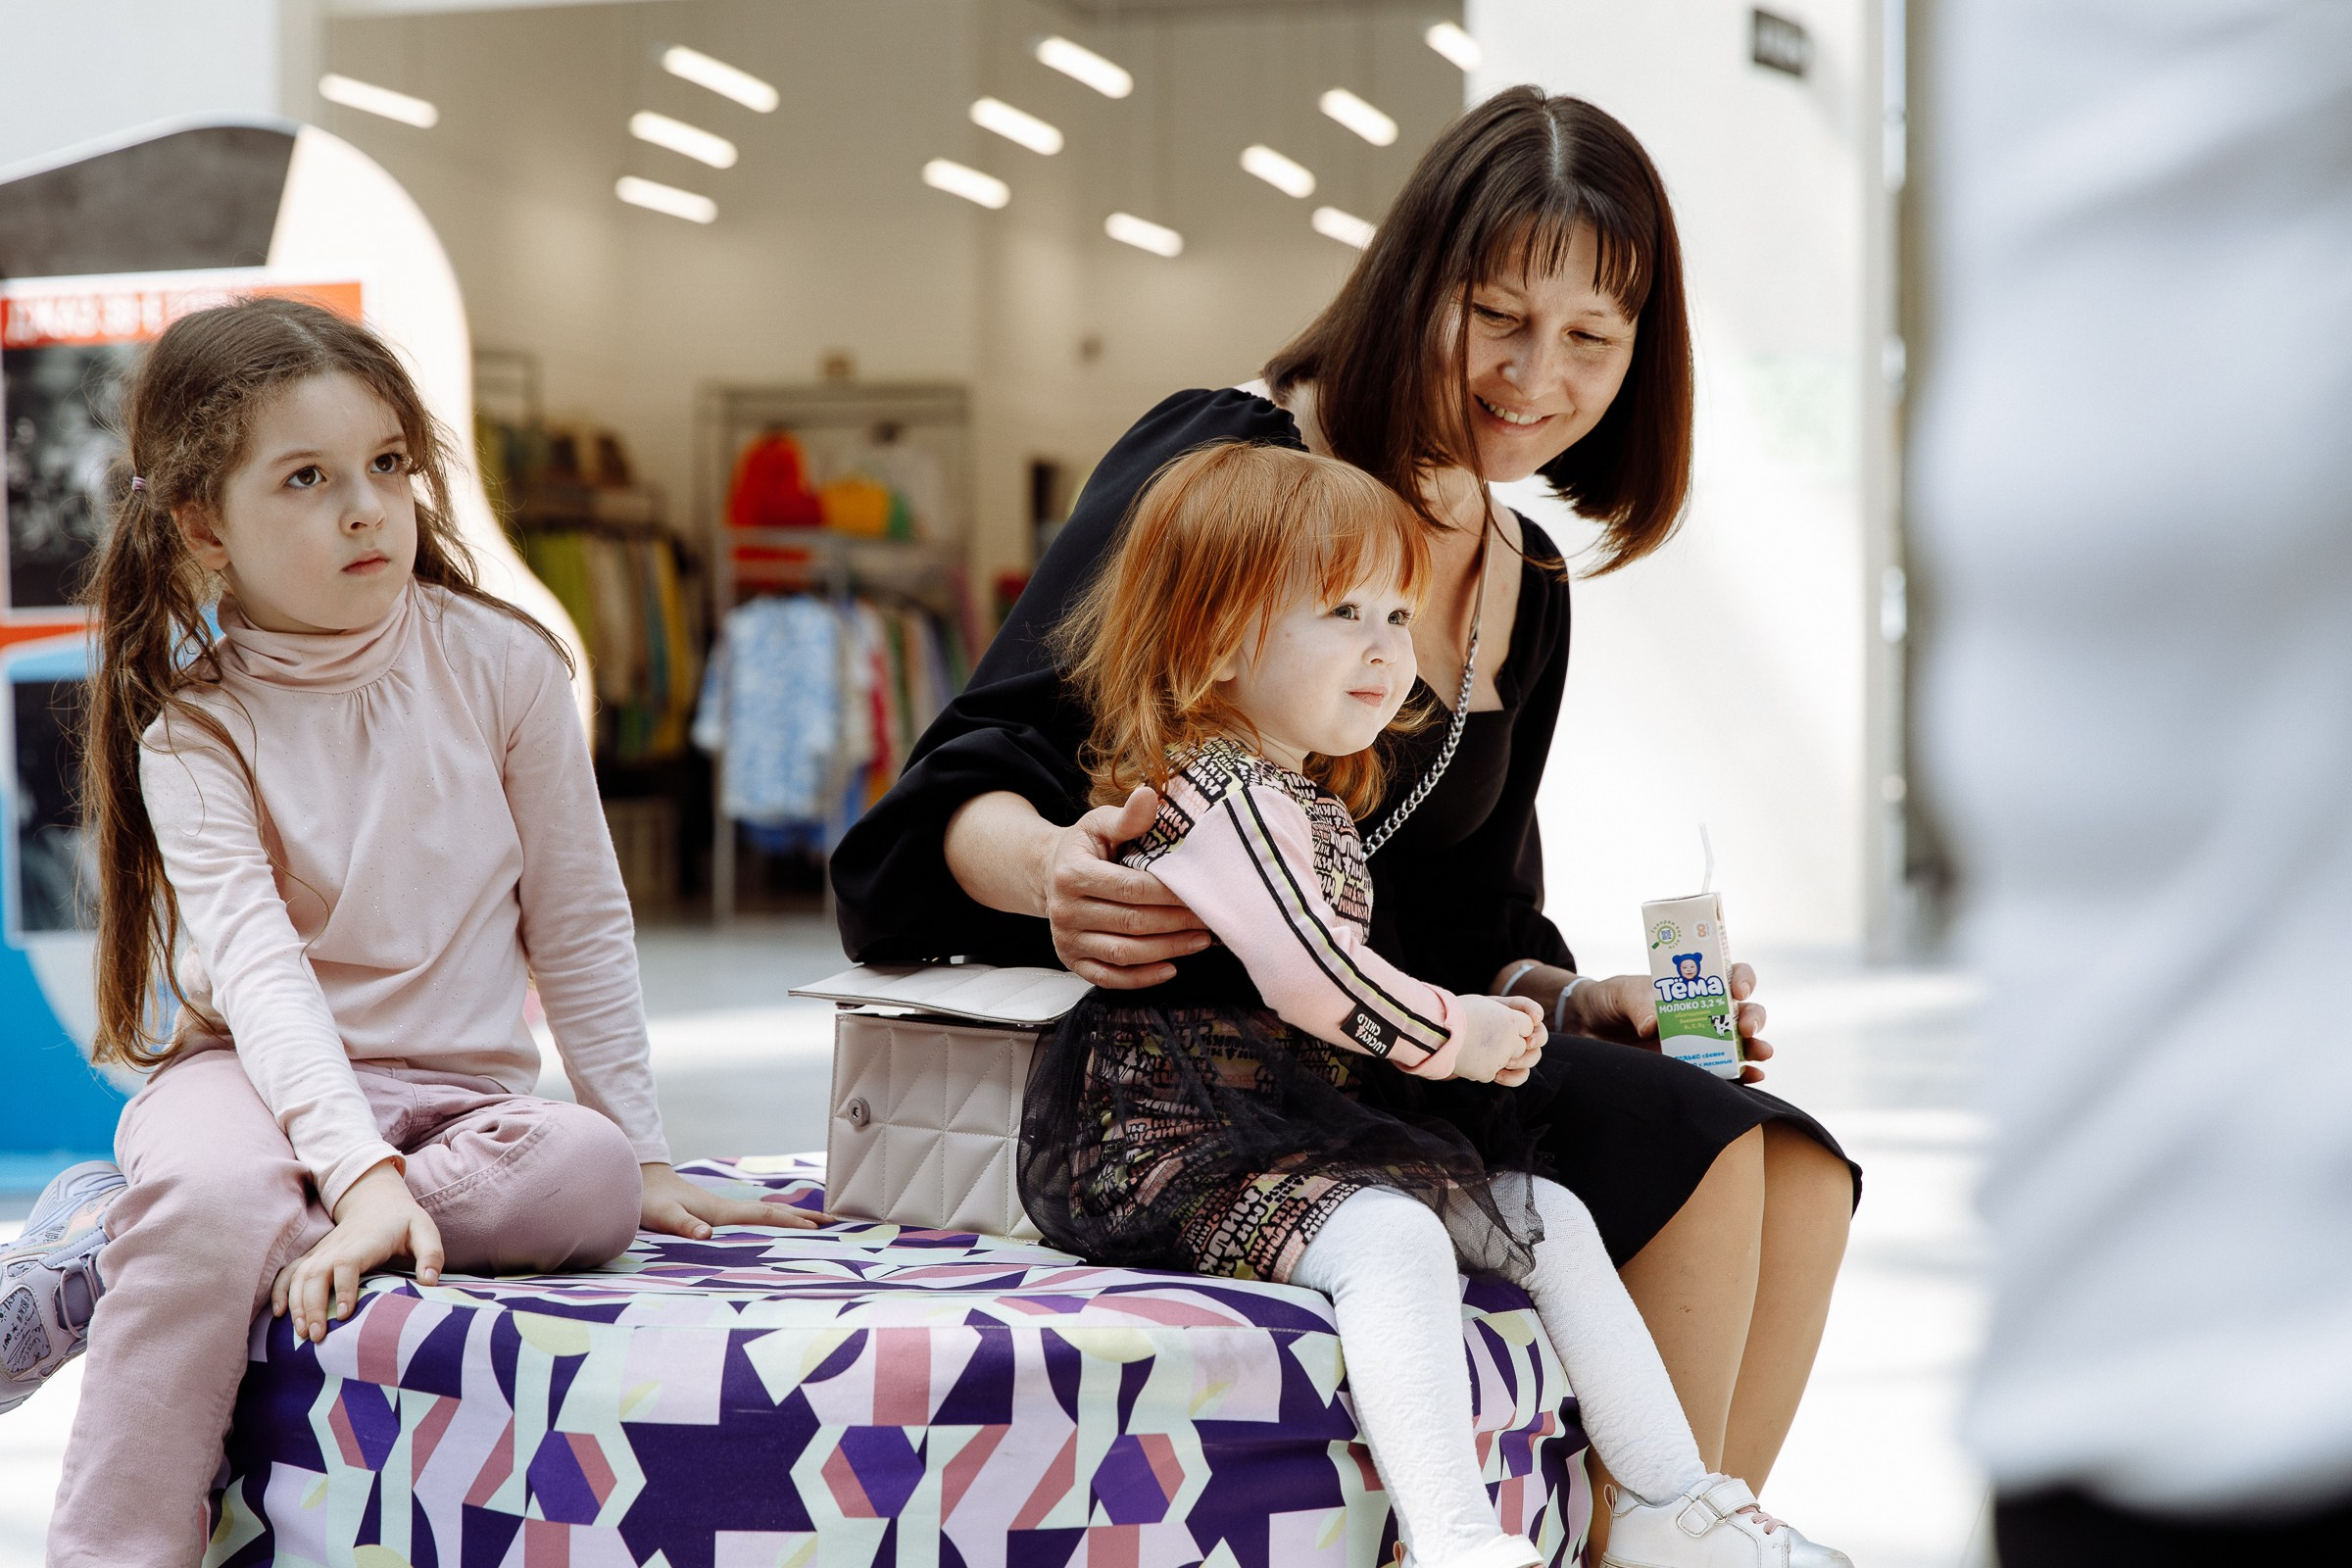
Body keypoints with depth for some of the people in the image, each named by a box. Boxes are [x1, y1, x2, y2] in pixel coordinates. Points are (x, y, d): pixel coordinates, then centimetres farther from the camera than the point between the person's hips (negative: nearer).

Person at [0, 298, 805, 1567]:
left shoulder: (499, 664, -2)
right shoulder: (195, 729, -7)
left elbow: (578, 922, 6)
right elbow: (257, 969, -21)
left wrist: (640, 1152, 7)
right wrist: (358, 1171, -36)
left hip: (458, 1088, 3)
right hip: (262, 1073, -2)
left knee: (587, 1177, -32)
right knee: (213, 1197, -38)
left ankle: (119, 1241, -22)